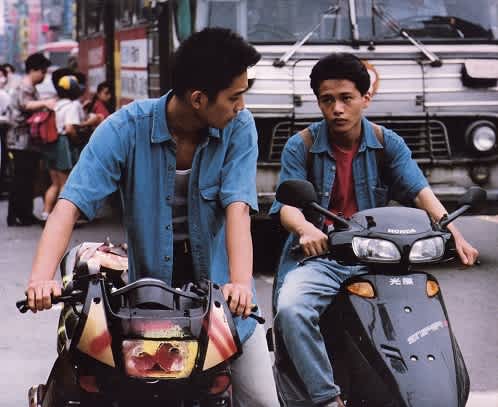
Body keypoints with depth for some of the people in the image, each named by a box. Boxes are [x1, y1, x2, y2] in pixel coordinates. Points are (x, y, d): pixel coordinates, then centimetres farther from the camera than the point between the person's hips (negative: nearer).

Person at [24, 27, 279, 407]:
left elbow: (237, 208, -20)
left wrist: (241, 281, -37)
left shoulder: (238, 127, -9)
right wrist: (42, 277, -36)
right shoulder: (126, 128, -13)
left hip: (220, 283, 1)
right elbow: (71, 203, -20)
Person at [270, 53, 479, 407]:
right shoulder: (300, 147, 3)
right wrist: (305, 228, -34)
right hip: (319, 255, -2)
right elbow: (287, 204, -8)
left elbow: (420, 191, -5)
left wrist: (453, 232, -25)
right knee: (291, 309, -32)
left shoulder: (388, 144, 8)